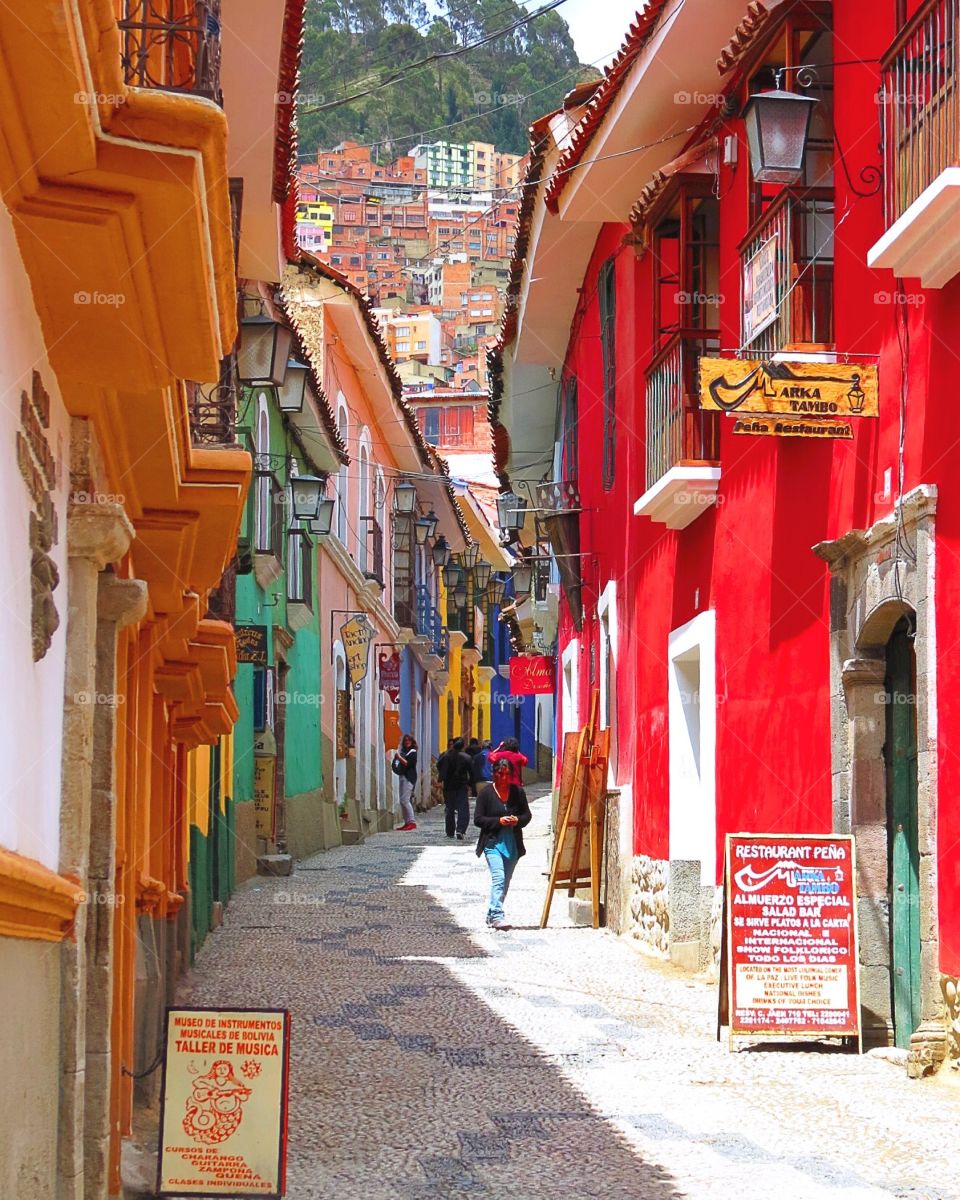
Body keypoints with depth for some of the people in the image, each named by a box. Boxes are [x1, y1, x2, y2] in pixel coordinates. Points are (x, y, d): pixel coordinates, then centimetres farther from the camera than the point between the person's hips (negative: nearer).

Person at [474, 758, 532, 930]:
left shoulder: (518, 791, 4)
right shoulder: (486, 792, -4)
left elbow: (527, 815, 11)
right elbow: (478, 819, -4)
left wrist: (518, 820, -12)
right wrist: (498, 821, -17)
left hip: (513, 843, 4)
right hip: (493, 843, -4)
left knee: (505, 881, 11)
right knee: (498, 878, -19)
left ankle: (491, 915, 25)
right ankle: (497, 916, -25)